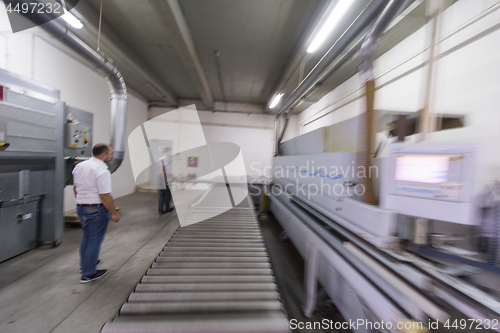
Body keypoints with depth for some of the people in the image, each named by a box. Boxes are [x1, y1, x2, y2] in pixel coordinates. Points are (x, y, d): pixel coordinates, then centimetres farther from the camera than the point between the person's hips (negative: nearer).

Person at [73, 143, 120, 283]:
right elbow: (105, 196, -24)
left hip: (80, 207, 9)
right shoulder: (102, 170, -22)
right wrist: (114, 213, -15)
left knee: (86, 237, 26)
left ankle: (85, 264, 44)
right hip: (96, 209, -9)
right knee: (95, 241, 6)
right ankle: (88, 274, 19)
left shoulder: (79, 166, 7)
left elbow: (75, 188, 17)